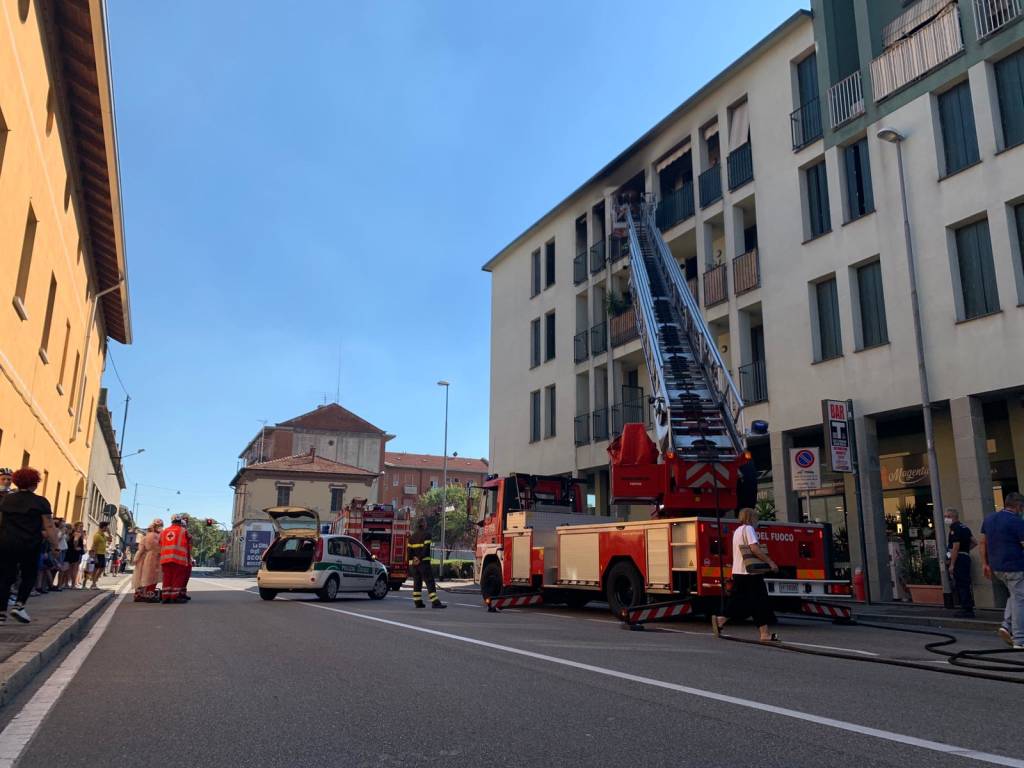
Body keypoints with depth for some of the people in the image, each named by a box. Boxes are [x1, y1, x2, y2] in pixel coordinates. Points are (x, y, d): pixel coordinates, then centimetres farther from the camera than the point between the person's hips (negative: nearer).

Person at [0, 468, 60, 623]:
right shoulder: (41, 502, -2)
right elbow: (49, 527, -7)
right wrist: (54, 545, -3)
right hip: (28, 546, -3)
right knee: (29, 576, 12)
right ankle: (19, 605, -3)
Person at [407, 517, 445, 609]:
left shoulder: (412, 537, 13)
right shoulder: (426, 535, -7)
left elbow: (410, 551, 9)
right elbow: (426, 549, -17)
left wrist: (411, 561, 7)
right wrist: (420, 559, -17)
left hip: (414, 564, 7)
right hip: (424, 562, -7)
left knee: (417, 583, 13)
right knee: (430, 582, -9)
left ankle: (417, 602, 12)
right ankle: (435, 602, -15)